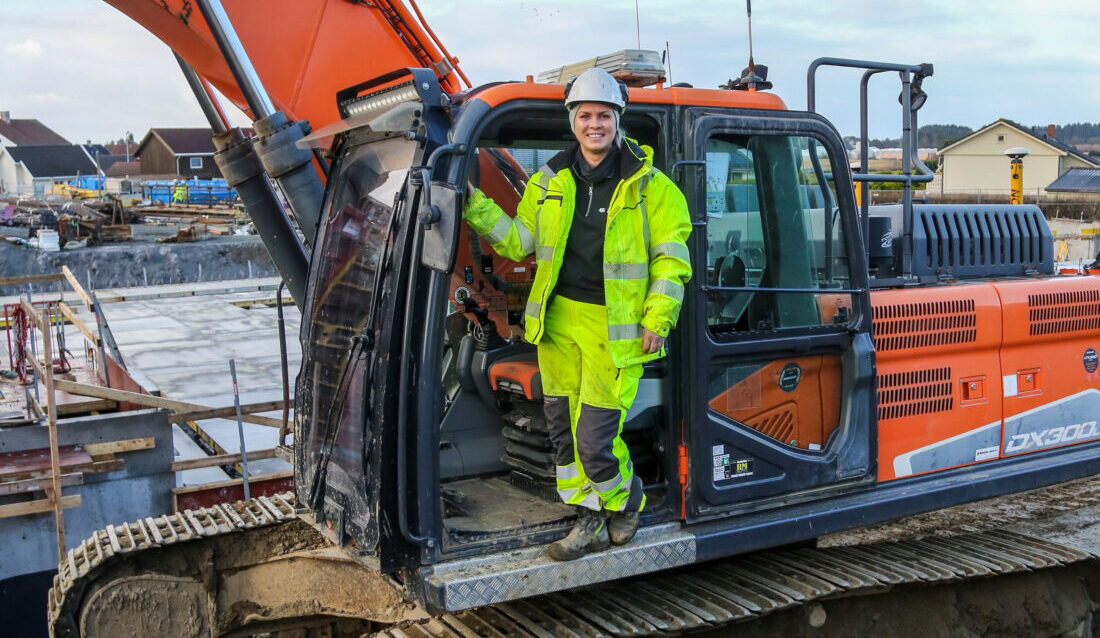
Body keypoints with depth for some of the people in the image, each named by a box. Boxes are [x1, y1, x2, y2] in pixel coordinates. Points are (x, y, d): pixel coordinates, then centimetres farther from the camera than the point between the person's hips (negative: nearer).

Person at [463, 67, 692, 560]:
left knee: (594, 439, -7)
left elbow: (672, 256, -2)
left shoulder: (649, 185, -3)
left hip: (616, 328, -5)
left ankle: (627, 499, 24)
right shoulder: (550, 182, 9)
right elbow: (518, 242, 13)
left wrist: (657, 319, -9)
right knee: (563, 428, 10)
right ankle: (592, 520, 26)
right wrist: (475, 207, 2)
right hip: (559, 320, 5)